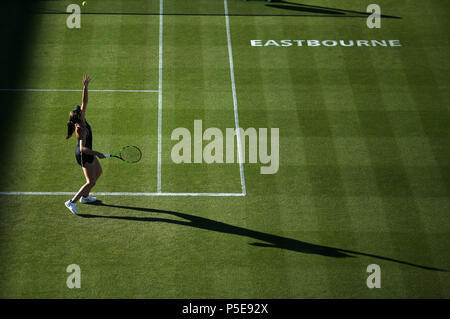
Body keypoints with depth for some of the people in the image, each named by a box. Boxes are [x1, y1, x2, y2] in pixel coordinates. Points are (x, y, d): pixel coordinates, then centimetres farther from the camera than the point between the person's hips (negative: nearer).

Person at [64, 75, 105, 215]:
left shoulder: (81, 119, -9)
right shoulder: (82, 130, -33)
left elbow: (85, 102, -4)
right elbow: (83, 148, -40)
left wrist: (85, 87, -13)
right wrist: (97, 153, -41)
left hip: (87, 153, 10)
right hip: (84, 156, -10)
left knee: (98, 172, 27)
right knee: (91, 182, -8)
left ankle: (84, 196, 37)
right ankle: (72, 202, -7)